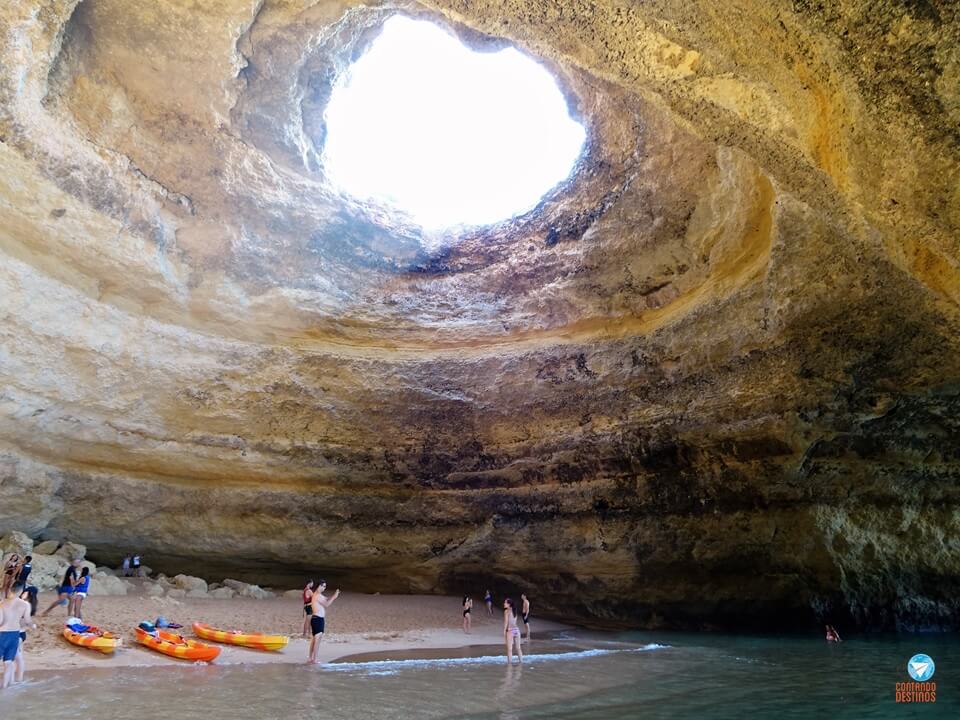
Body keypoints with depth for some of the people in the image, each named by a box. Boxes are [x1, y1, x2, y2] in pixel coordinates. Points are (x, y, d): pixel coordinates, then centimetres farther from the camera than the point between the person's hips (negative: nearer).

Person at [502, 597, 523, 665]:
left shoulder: (506, 611, -7)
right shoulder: (514, 611, 12)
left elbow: (506, 622, -9)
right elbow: (514, 621, 13)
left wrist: (504, 633, -5)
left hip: (510, 630, -6)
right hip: (516, 630, 6)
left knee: (509, 649, 1)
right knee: (518, 648, 14)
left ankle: (510, 662, 1)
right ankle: (521, 661, 19)